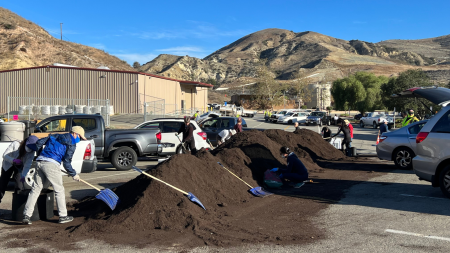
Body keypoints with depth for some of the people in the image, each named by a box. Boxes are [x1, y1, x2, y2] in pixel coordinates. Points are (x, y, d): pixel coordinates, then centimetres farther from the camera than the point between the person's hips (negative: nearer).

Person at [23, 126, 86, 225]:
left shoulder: (55, 136, 24)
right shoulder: (71, 143, 4)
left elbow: (39, 143, 19)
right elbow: (66, 162, 0)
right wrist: (73, 174, 10)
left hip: (40, 162, 7)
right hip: (51, 164, -7)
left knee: (35, 189, 11)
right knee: (59, 190, 4)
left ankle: (26, 216, 8)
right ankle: (63, 216, 8)